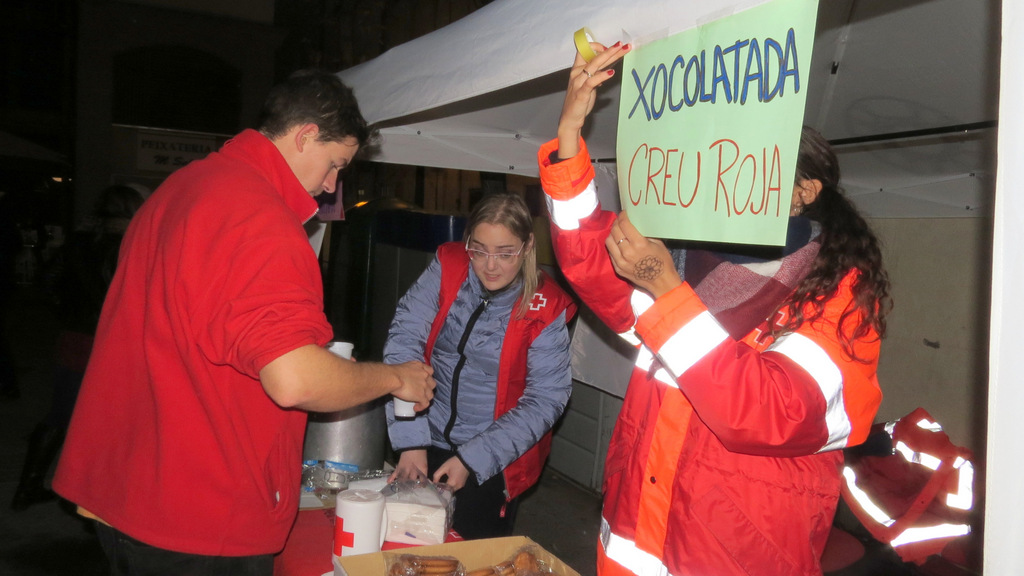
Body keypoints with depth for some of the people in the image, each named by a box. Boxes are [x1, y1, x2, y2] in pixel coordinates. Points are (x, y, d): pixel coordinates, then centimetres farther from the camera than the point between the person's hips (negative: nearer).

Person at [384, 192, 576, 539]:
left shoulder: (546, 308, -13)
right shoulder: (448, 268, -7)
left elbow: (544, 400, -13)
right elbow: (403, 341, -14)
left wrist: (471, 459, -19)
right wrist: (410, 441, -21)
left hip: (491, 464, -2)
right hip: (428, 442, 2)